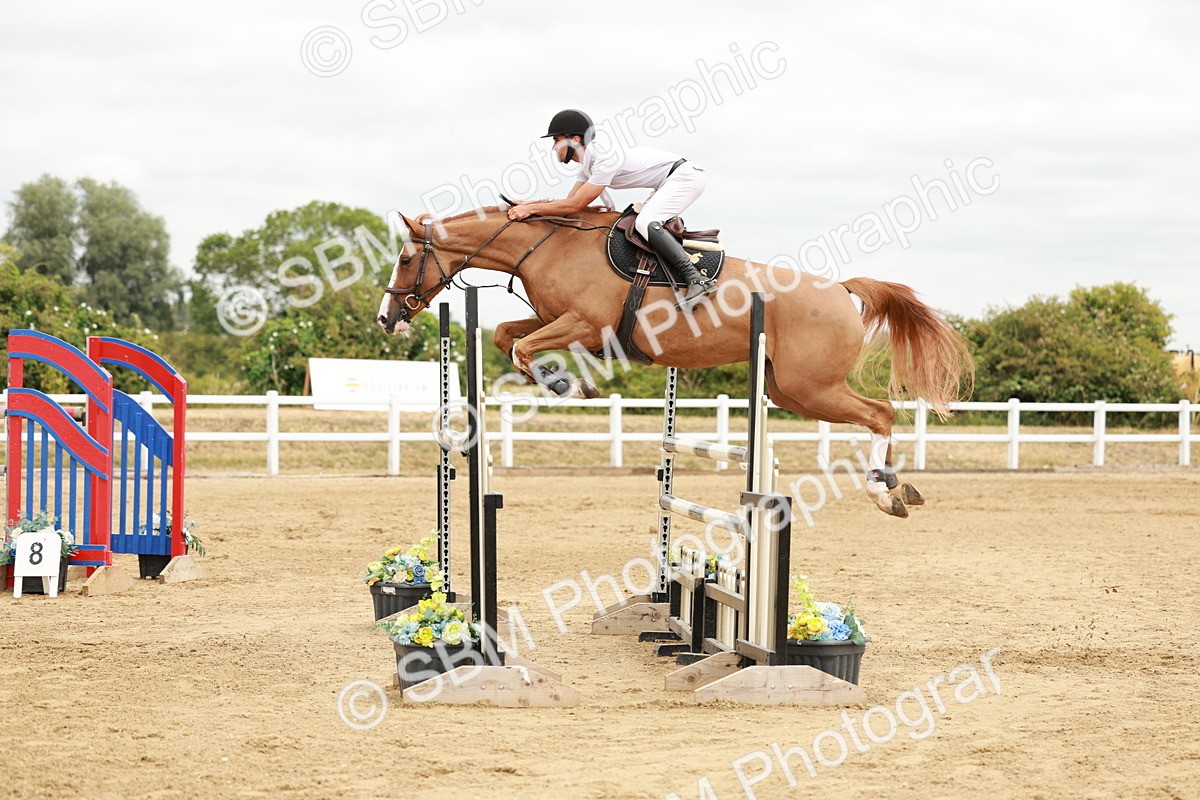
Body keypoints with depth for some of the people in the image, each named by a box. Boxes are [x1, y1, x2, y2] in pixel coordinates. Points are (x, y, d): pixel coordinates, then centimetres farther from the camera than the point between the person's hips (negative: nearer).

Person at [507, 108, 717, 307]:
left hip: (685, 176, -11)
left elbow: (575, 205, -25)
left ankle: (697, 280, -34)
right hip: (668, 184, 11)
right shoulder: (588, 163, 8)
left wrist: (531, 209, -21)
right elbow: (570, 200, 10)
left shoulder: (605, 158, -24)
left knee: (645, 223, -26)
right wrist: (527, 205, -2)